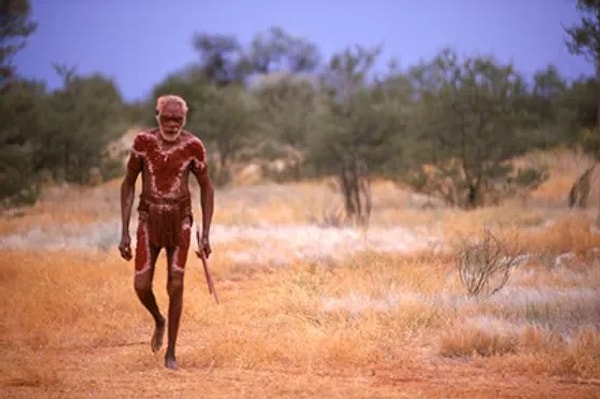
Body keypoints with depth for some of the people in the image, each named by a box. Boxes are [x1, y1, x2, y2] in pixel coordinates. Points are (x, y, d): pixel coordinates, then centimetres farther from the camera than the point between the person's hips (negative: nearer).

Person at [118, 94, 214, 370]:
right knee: (142, 285, -8)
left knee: (176, 285, -8)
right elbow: (128, 184, -1)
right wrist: (124, 232, -4)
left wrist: (205, 235, -3)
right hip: (149, 219, 1)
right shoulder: (143, 141, -9)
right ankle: (159, 320, 27)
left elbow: (206, 188, 1)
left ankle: (171, 352, 8)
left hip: (180, 220, -1)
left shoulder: (193, 146, -9)